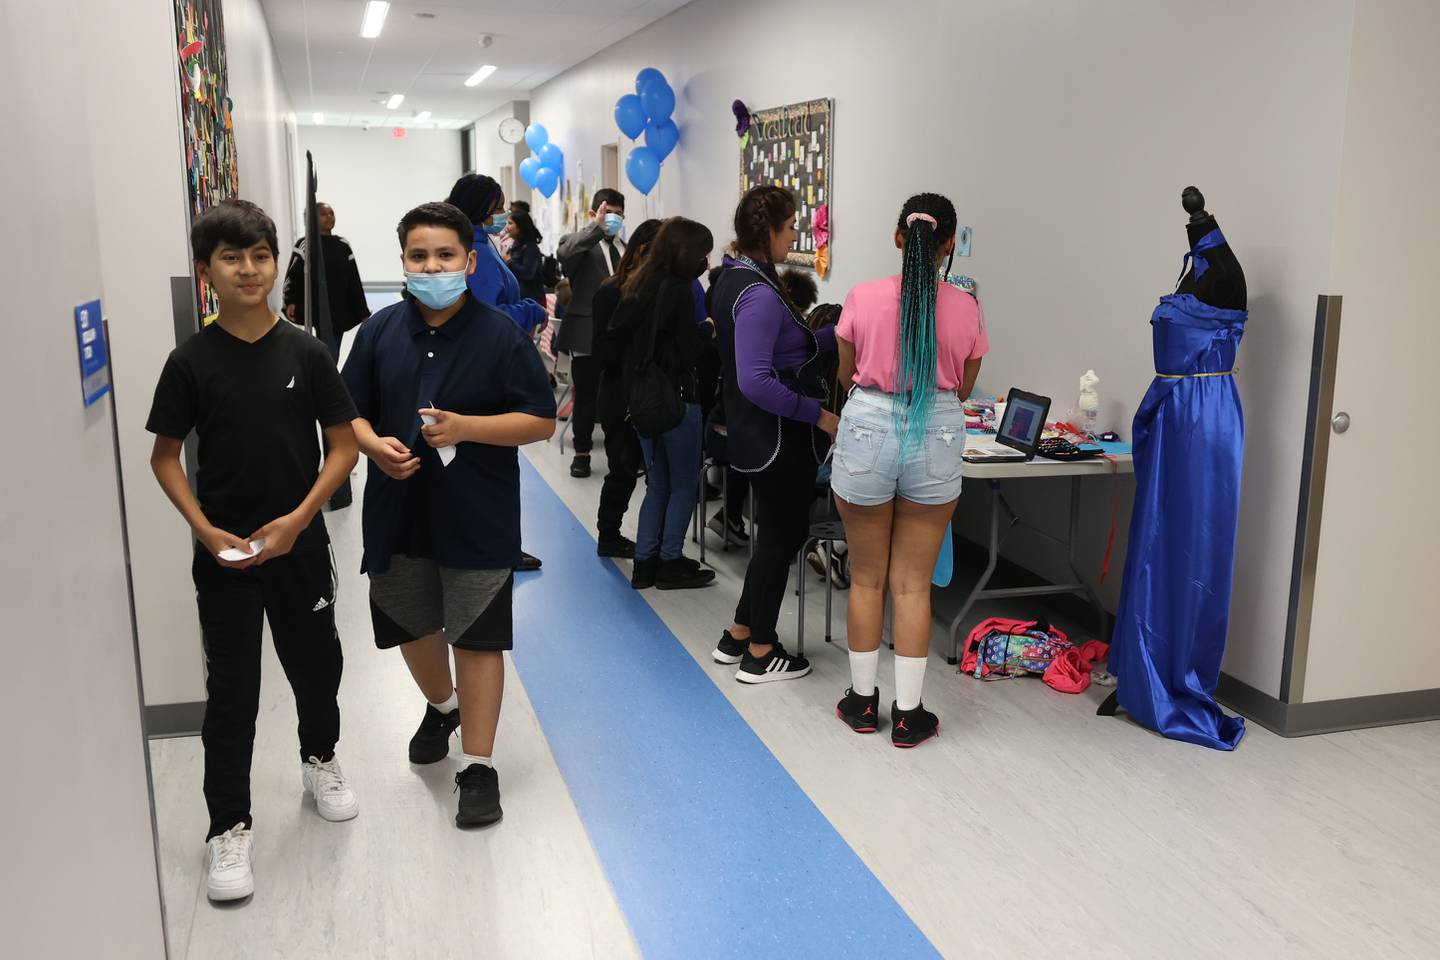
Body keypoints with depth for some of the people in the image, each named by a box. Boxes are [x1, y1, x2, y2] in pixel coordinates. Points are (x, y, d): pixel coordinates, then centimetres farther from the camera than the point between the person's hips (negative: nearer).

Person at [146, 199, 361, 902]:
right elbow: (164, 456, 0)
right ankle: (228, 826, 18)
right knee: (231, 688, 4)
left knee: (316, 664, 16)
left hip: (299, 545, 1)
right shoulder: (192, 361, -6)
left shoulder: (304, 353, -4)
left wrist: (297, 519, -13)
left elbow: (343, 446, -2)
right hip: (223, 552, -1)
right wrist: (205, 529, -13)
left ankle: (320, 759, 44)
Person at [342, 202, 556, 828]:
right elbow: (349, 411, 8)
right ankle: (442, 706, 50)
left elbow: (541, 422, -8)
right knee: (412, 625, 20)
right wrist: (374, 444, -14)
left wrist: (465, 427, -22)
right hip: (398, 511, 4)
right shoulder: (380, 331, 2)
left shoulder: (500, 334, -8)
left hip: (478, 517, -4)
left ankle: (478, 766, 15)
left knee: (477, 636, 2)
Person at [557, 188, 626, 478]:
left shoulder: (626, 249, 14)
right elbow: (565, 255, -26)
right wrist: (596, 227, -28)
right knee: (586, 397, 7)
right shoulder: (578, 242, -2)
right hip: (588, 335, -4)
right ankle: (582, 452, 20)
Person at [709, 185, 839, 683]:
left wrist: (839, 333, 10)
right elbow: (756, 381, -29)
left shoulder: (735, 278, 9)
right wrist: (818, 414, -23)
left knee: (780, 531, 20)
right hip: (780, 438, -10)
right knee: (781, 535, 5)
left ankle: (739, 636, 30)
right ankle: (760, 655, 18)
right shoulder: (759, 294, -22)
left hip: (761, 435, 10)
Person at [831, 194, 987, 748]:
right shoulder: (965, 309, -4)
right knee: (912, 585, 9)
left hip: (869, 430, 0)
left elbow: (846, 375, 7)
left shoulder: (863, 298, -7)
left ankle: (863, 702, 25)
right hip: (936, 437, 1)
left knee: (866, 578, 14)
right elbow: (963, 389, 8)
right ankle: (907, 714, 17)